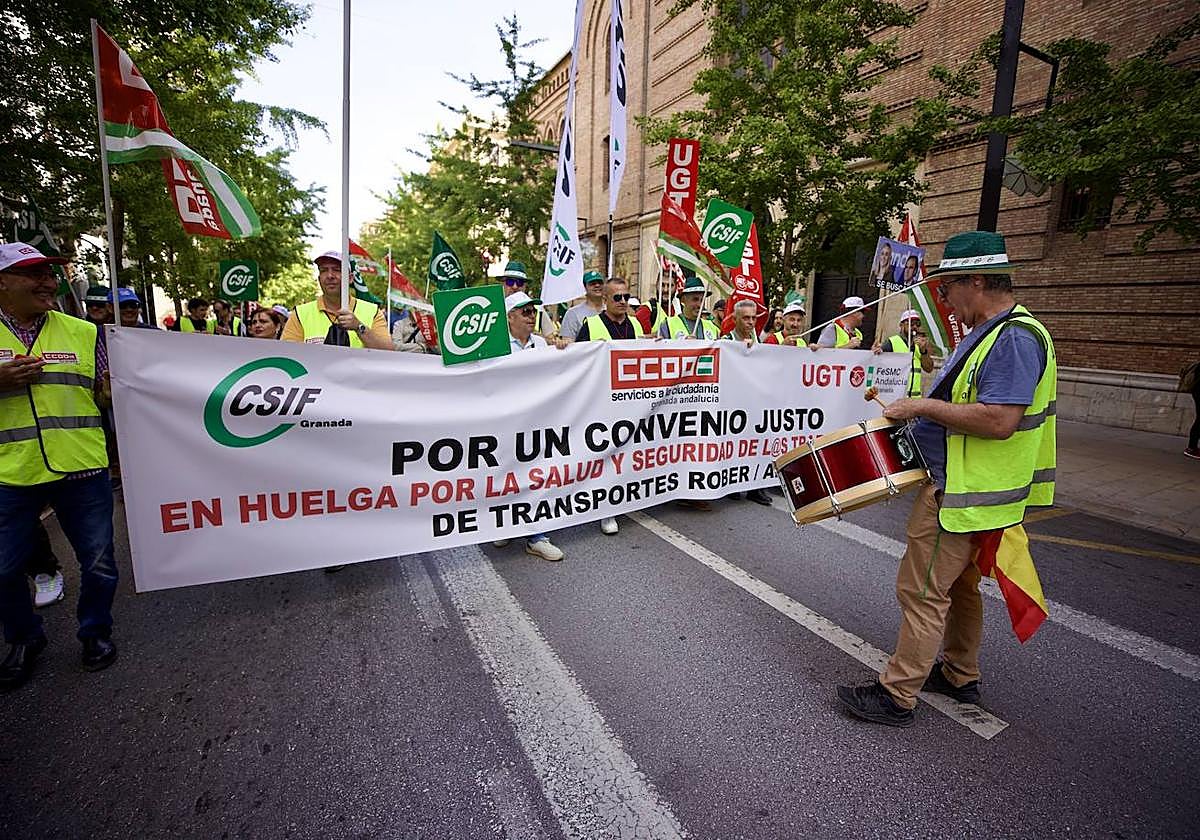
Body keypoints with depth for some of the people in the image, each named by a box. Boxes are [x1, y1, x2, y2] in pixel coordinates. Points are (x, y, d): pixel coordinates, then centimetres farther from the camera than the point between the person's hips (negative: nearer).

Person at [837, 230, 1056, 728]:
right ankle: (960, 676, 37)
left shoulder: (1014, 338, -20)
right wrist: (923, 408, 10)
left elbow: (999, 421, -30)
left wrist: (923, 406, -22)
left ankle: (897, 695, 10)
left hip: (963, 495, -11)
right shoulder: (991, 332, 13)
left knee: (922, 591, -3)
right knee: (960, 585, 21)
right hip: (965, 487, 11)